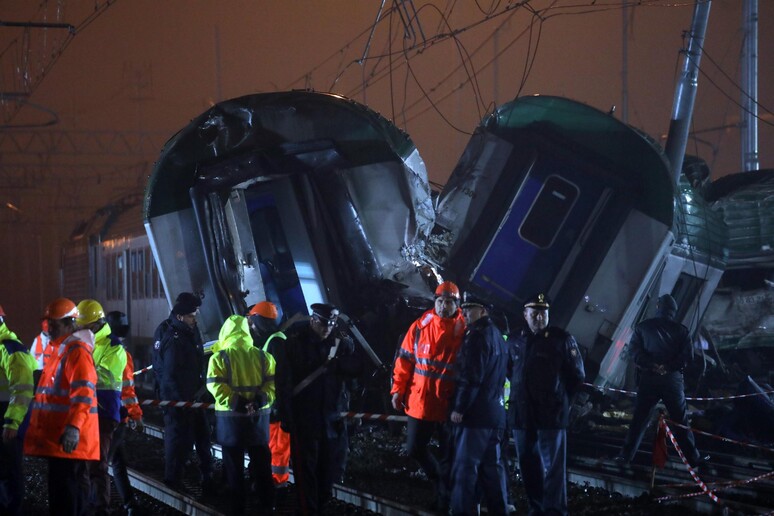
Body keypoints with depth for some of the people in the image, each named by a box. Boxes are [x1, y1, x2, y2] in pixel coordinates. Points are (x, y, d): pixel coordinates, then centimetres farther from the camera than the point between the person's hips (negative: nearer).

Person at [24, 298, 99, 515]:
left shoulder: (77, 351, -13)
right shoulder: (60, 349, 20)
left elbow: (84, 394, -23)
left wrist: (74, 427, -33)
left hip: (67, 439, -10)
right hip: (56, 436, 10)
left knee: (64, 491, -11)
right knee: (74, 485, 14)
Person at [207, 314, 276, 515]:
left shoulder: (219, 358, -7)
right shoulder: (264, 357, 3)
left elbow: (217, 387, -16)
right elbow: (272, 383, -4)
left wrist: (234, 402, -19)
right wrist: (261, 399, -14)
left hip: (231, 417, -3)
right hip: (258, 416, 3)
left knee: (234, 466, 7)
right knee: (261, 464, 13)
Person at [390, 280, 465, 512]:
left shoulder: (464, 331, -6)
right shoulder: (420, 327, -2)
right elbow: (405, 360, 5)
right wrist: (398, 389, 0)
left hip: (450, 405, -2)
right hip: (420, 402, 2)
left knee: (449, 456, 7)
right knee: (414, 449, 10)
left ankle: (444, 500, 20)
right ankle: (439, 478, 36)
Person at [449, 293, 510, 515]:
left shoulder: (478, 336, -11)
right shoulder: (497, 336, 19)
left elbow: (471, 376, -18)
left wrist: (459, 408, -16)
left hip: (476, 413, -9)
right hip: (495, 412, 9)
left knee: (465, 466, -9)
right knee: (492, 467, 12)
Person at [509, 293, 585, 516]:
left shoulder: (562, 339, -3)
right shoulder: (517, 341, 10)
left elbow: (577, 375, 2)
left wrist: (560, 398, 4)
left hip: (551, 414, -5)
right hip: (522, 414, 5)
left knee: (553, 465, -7)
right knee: (529, 465, 10)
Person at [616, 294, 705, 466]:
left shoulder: (643, 326, 6)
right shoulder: (680, 330, 4)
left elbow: (634, 348, -5)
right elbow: (686, 353, -7)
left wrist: (651, 365, -10)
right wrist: (669, 366, -8)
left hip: (649, 377, 0)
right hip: (673, 378, 0)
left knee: (640, 418, 5)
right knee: (680, 419, 6)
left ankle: (626, 454, 0)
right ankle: (693, 456, 9)